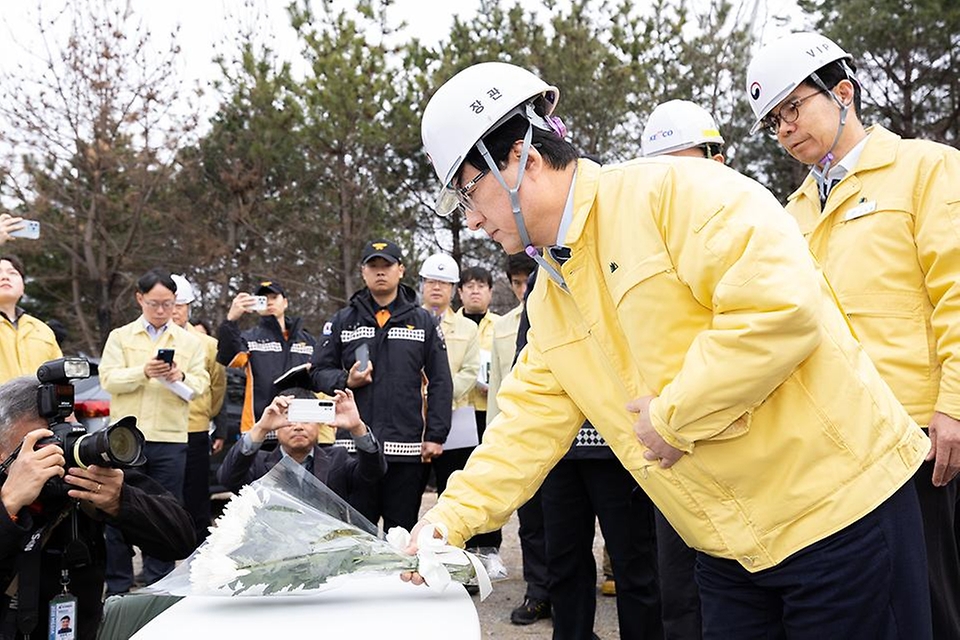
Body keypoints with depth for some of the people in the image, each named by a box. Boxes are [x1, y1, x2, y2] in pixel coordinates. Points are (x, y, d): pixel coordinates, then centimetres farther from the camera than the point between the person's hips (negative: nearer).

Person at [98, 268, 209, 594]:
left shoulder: (190, 341, 11)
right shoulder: (120, 337, 8)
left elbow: (201, 383, 4)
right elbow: (108, 379, -3)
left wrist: (181, 377, -16)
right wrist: (143, 372, -18)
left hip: (171, 439, 1)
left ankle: (157, 584, 16)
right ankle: (118, 586, 14)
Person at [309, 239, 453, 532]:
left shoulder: (423, 321, 10)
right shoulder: (342, 320, 12)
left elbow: (440, 383, 7)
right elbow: (319, 371, 11)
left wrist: (435, 436, 0)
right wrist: (346, 381, -10)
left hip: (407, 448, 0)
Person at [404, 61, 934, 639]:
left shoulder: (672, 191, -15)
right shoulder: (548, 298, 10)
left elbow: (782, 305, -26)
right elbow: (530, 422, 12)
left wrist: (674, 417, -19)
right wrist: (452, 518, 2)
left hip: (837, 505, -7)